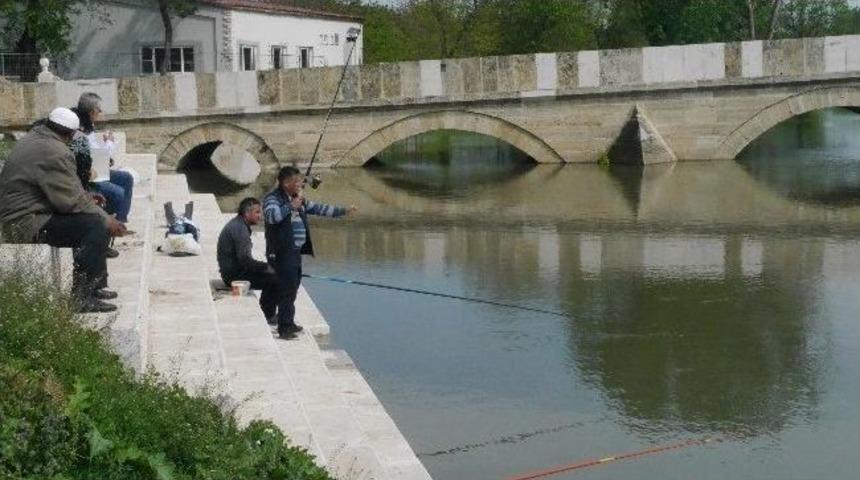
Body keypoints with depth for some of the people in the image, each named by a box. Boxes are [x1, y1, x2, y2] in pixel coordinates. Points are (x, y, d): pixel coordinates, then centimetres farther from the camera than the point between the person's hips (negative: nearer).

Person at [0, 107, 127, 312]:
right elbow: (71, 200, -21)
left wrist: (85, 197, 22)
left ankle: (95, 286, 19)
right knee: (96, 226, -22)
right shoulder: (54, 152, -20)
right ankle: (81, 297, -18)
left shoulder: (33, 140, 14)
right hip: (27, 225, -11)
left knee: (98, 218, 16)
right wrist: (106, 220, -13)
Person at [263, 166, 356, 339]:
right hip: (282, 253, -9)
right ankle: (284, 327, -8)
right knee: (288, 290, -11)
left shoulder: (299, 199, 18)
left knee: (292, 289, 14)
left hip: (296, 252, 9)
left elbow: (318, 209, 23)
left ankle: (288, 323, 25)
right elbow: (270, 215, -28)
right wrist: (291, 206, -29)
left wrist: (343, 211, 21)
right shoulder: (273, 198, -9)